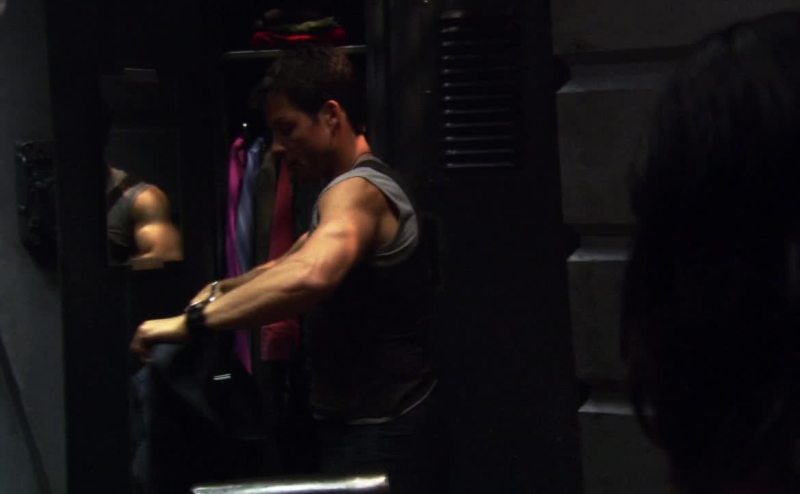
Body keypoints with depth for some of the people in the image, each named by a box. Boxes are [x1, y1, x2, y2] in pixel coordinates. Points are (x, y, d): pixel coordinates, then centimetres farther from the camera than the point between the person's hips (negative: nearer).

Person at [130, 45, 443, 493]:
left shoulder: (357, 190, -19)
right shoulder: (358, 189, 15)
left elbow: (309, 276, -40)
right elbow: (293, 266, 26)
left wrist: (191, 321, -35)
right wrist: (222, 289, 6)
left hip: (380, 434, -10)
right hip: (361, 425, 10)